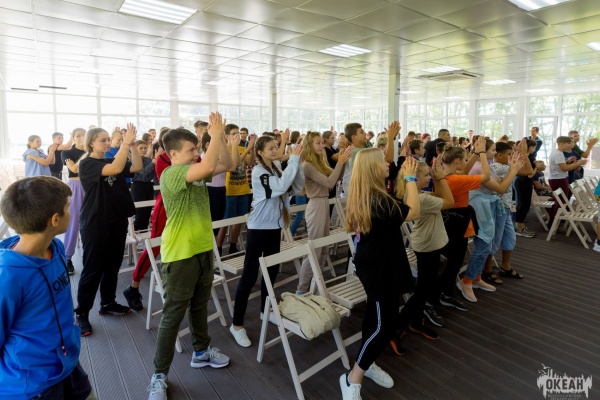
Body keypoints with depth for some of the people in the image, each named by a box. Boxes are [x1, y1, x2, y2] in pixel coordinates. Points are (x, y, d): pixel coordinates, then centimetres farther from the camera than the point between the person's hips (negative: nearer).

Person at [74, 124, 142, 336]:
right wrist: (125, 143, -29)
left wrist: (132, 146, -16)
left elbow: (137, 167, -4)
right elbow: (115, 169, -28)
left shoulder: (111, 160, 10)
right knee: (93, 268, 0)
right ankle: (81, 313, 14)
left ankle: (107, 303, 29)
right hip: (95, 223, -7)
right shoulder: (86, 164, -10)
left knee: (113, 265, 14)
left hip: (117, 220, 7)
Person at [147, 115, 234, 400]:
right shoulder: (170, 175, -19)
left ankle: (201, 351, 42)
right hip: (180, 255, -8)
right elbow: (209, 166, -34)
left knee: (200, 305, 23)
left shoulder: (197, 172, 7)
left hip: (203, 249, 8)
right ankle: (159, 375, 20)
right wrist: (215, 134, -23)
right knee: (173, 315, 3)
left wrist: (219, 135, -5)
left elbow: (226, 164, 6)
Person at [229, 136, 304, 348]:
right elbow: (281, 186, -29)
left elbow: (298, 186, 1)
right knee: (249, 276, -3)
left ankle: (265, 310, 35)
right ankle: (237, 324, 7)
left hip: (274, 227, 8)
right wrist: (293, 159, -23)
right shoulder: (258, 171, -13)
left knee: (272, 270, 16)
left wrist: (297, 161, -9)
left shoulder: (277, 169, 9)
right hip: (258, 228, -8)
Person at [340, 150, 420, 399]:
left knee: (375, 318, 22)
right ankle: (352, 380, 11)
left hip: (374, 265, 10)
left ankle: (366, 363, 40)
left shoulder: (364, 197, 4)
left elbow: (398, 207, 13)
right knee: (385, 326, -1)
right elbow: (413, 212, -22)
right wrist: (410, 177, -13)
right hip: (380, 269, -10)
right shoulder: (377, 200, -27)